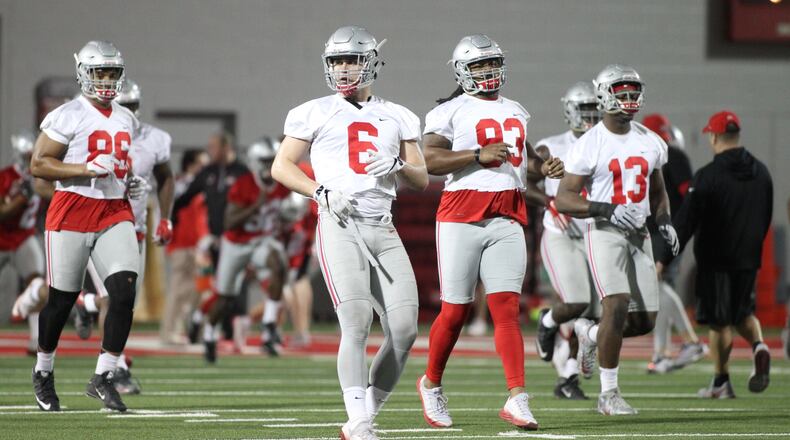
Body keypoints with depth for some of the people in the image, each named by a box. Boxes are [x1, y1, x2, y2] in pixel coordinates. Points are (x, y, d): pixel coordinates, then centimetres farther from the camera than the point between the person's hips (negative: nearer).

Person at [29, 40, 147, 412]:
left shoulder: (126, 120, 14)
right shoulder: (68, 116, -8)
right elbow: (38, 164, -11)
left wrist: (133, 185, 9)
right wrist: (87, 169, -20)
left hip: (115, 213, 5)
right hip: (72, 211, -5)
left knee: (124, 292, -11)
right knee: (62, 299, 3)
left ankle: (103, 377, -4)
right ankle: (43, 371, 25)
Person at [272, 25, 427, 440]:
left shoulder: (397, 118, 16)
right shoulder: (315, 113, 7)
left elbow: (422, 180, 17)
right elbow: (281, 167, 6)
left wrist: (398, 165, -4)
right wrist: (322, 192, -8)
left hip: (383, 230, 4)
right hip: (340, 227, -4)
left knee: (403, 330, -4)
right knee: (357, 324, -17)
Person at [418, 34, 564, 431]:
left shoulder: (516, 112, 20)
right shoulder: (451, 112, -1)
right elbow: (430, 160, -12)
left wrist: (544, 167, 12)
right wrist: (479, 155, -19)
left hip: (507, 219, 4)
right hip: (462, 215, -4)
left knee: (506, 307, -6)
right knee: (456, 309, 1)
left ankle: (517, 398, -13)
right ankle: (431, 384, 23)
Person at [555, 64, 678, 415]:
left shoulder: (650, 142, 10)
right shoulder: (589, 146, -8)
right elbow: (564, 200, -10)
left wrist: (664, 221, 5)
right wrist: (607, 210, -23)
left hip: (638, 234, 6)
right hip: (604, 232, -6)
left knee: (645, 320, 1)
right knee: (617, 305, -21)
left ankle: (590, 333, 32)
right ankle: (608, 393, -10)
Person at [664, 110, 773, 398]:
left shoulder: (707, 176, -14)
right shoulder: (761, 172, 5)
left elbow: (686, 222, -15)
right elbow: (766, 217, 14)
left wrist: (665, 259, -11)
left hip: (715, 259, -5)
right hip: (748, 258, 5)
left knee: (720, 321, 3)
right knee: (743, 312, 19)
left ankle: (721, 382, 8)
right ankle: (759, 347, -9)